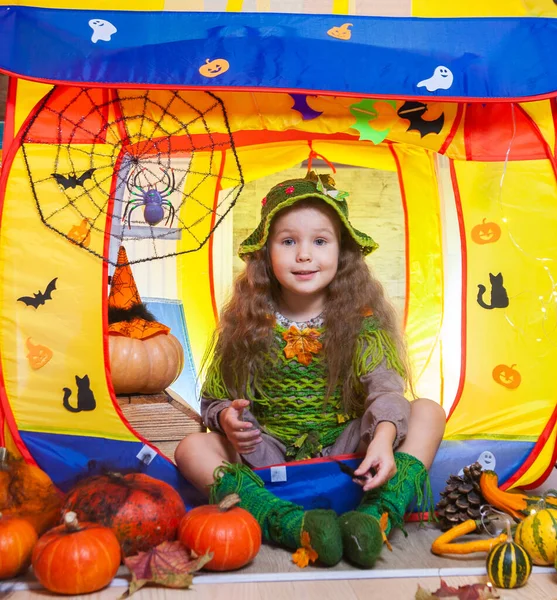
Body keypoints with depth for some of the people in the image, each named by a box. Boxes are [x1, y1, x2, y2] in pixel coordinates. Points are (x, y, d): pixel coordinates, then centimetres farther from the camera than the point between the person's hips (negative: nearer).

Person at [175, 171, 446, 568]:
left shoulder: (360, 319, -5)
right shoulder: (246, 324, -3)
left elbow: (384, 387, -18)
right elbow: (216, 398, 1)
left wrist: (384, 438, -38)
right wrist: (227, 417, -23)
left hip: (346, 451, 0)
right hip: (271, 455, 1)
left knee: (429, 412, -18)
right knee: (192, 449, -22)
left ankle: (377, 514, -38)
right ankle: (292, 523, -39)